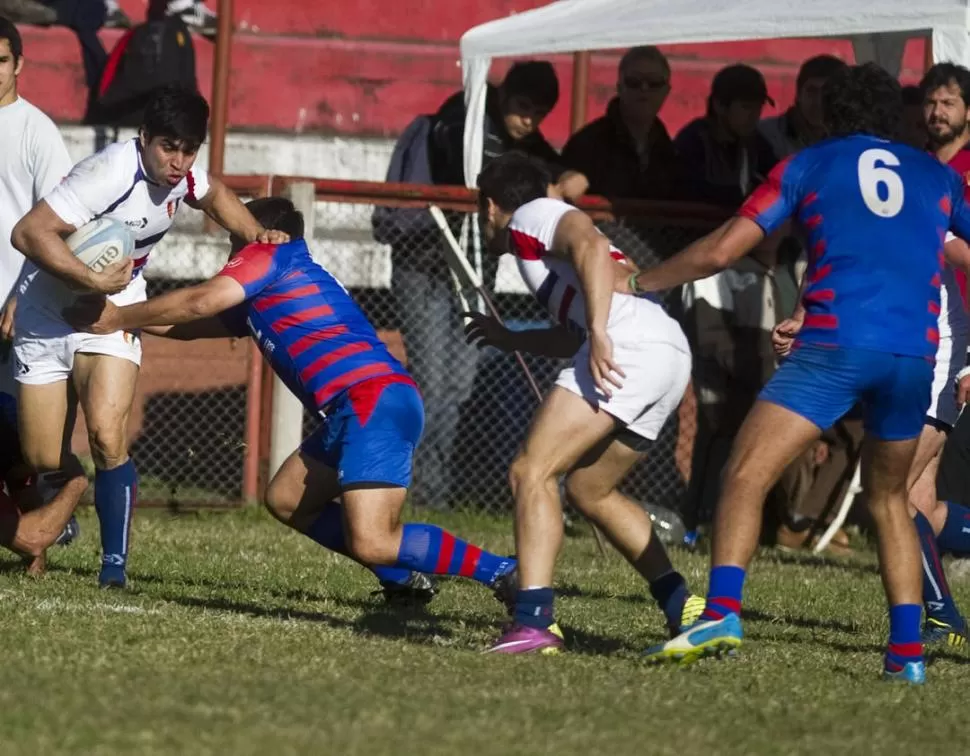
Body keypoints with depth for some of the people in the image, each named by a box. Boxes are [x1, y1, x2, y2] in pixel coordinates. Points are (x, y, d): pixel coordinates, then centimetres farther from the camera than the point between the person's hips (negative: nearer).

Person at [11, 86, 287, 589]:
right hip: (47, 313, -4)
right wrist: (93, 281, -36)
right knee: (44, 462, -1)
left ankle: (114, 564, -11)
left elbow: (213, 196, 20)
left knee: (107, 437, -20)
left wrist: (255, 234, 5)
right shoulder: (113, 174, -29)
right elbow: (29, 232, -33)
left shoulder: (180, 174, -7)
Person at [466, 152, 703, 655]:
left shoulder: (532, 217, 8)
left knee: (531, 472, -12)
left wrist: (598, 332, -25)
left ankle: (533, 621, -26)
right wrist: (511, 340, 57)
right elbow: (575, 334, 43)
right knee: (588, 490, 22)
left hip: (630, 346, -9)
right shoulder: (557, 224, 35)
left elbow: (591, 246, -14)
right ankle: (683, 608, 17)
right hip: (671, 355, 9)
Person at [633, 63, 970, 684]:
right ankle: (908, 651, 11)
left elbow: (721, 251, 10)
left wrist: (639, 283, 22)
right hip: (916, 355, 4)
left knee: (746, 477, -6)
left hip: (835, 345, -3)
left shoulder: (808, 166, 14)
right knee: (890, 499, 21)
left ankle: (723, 611, -27)